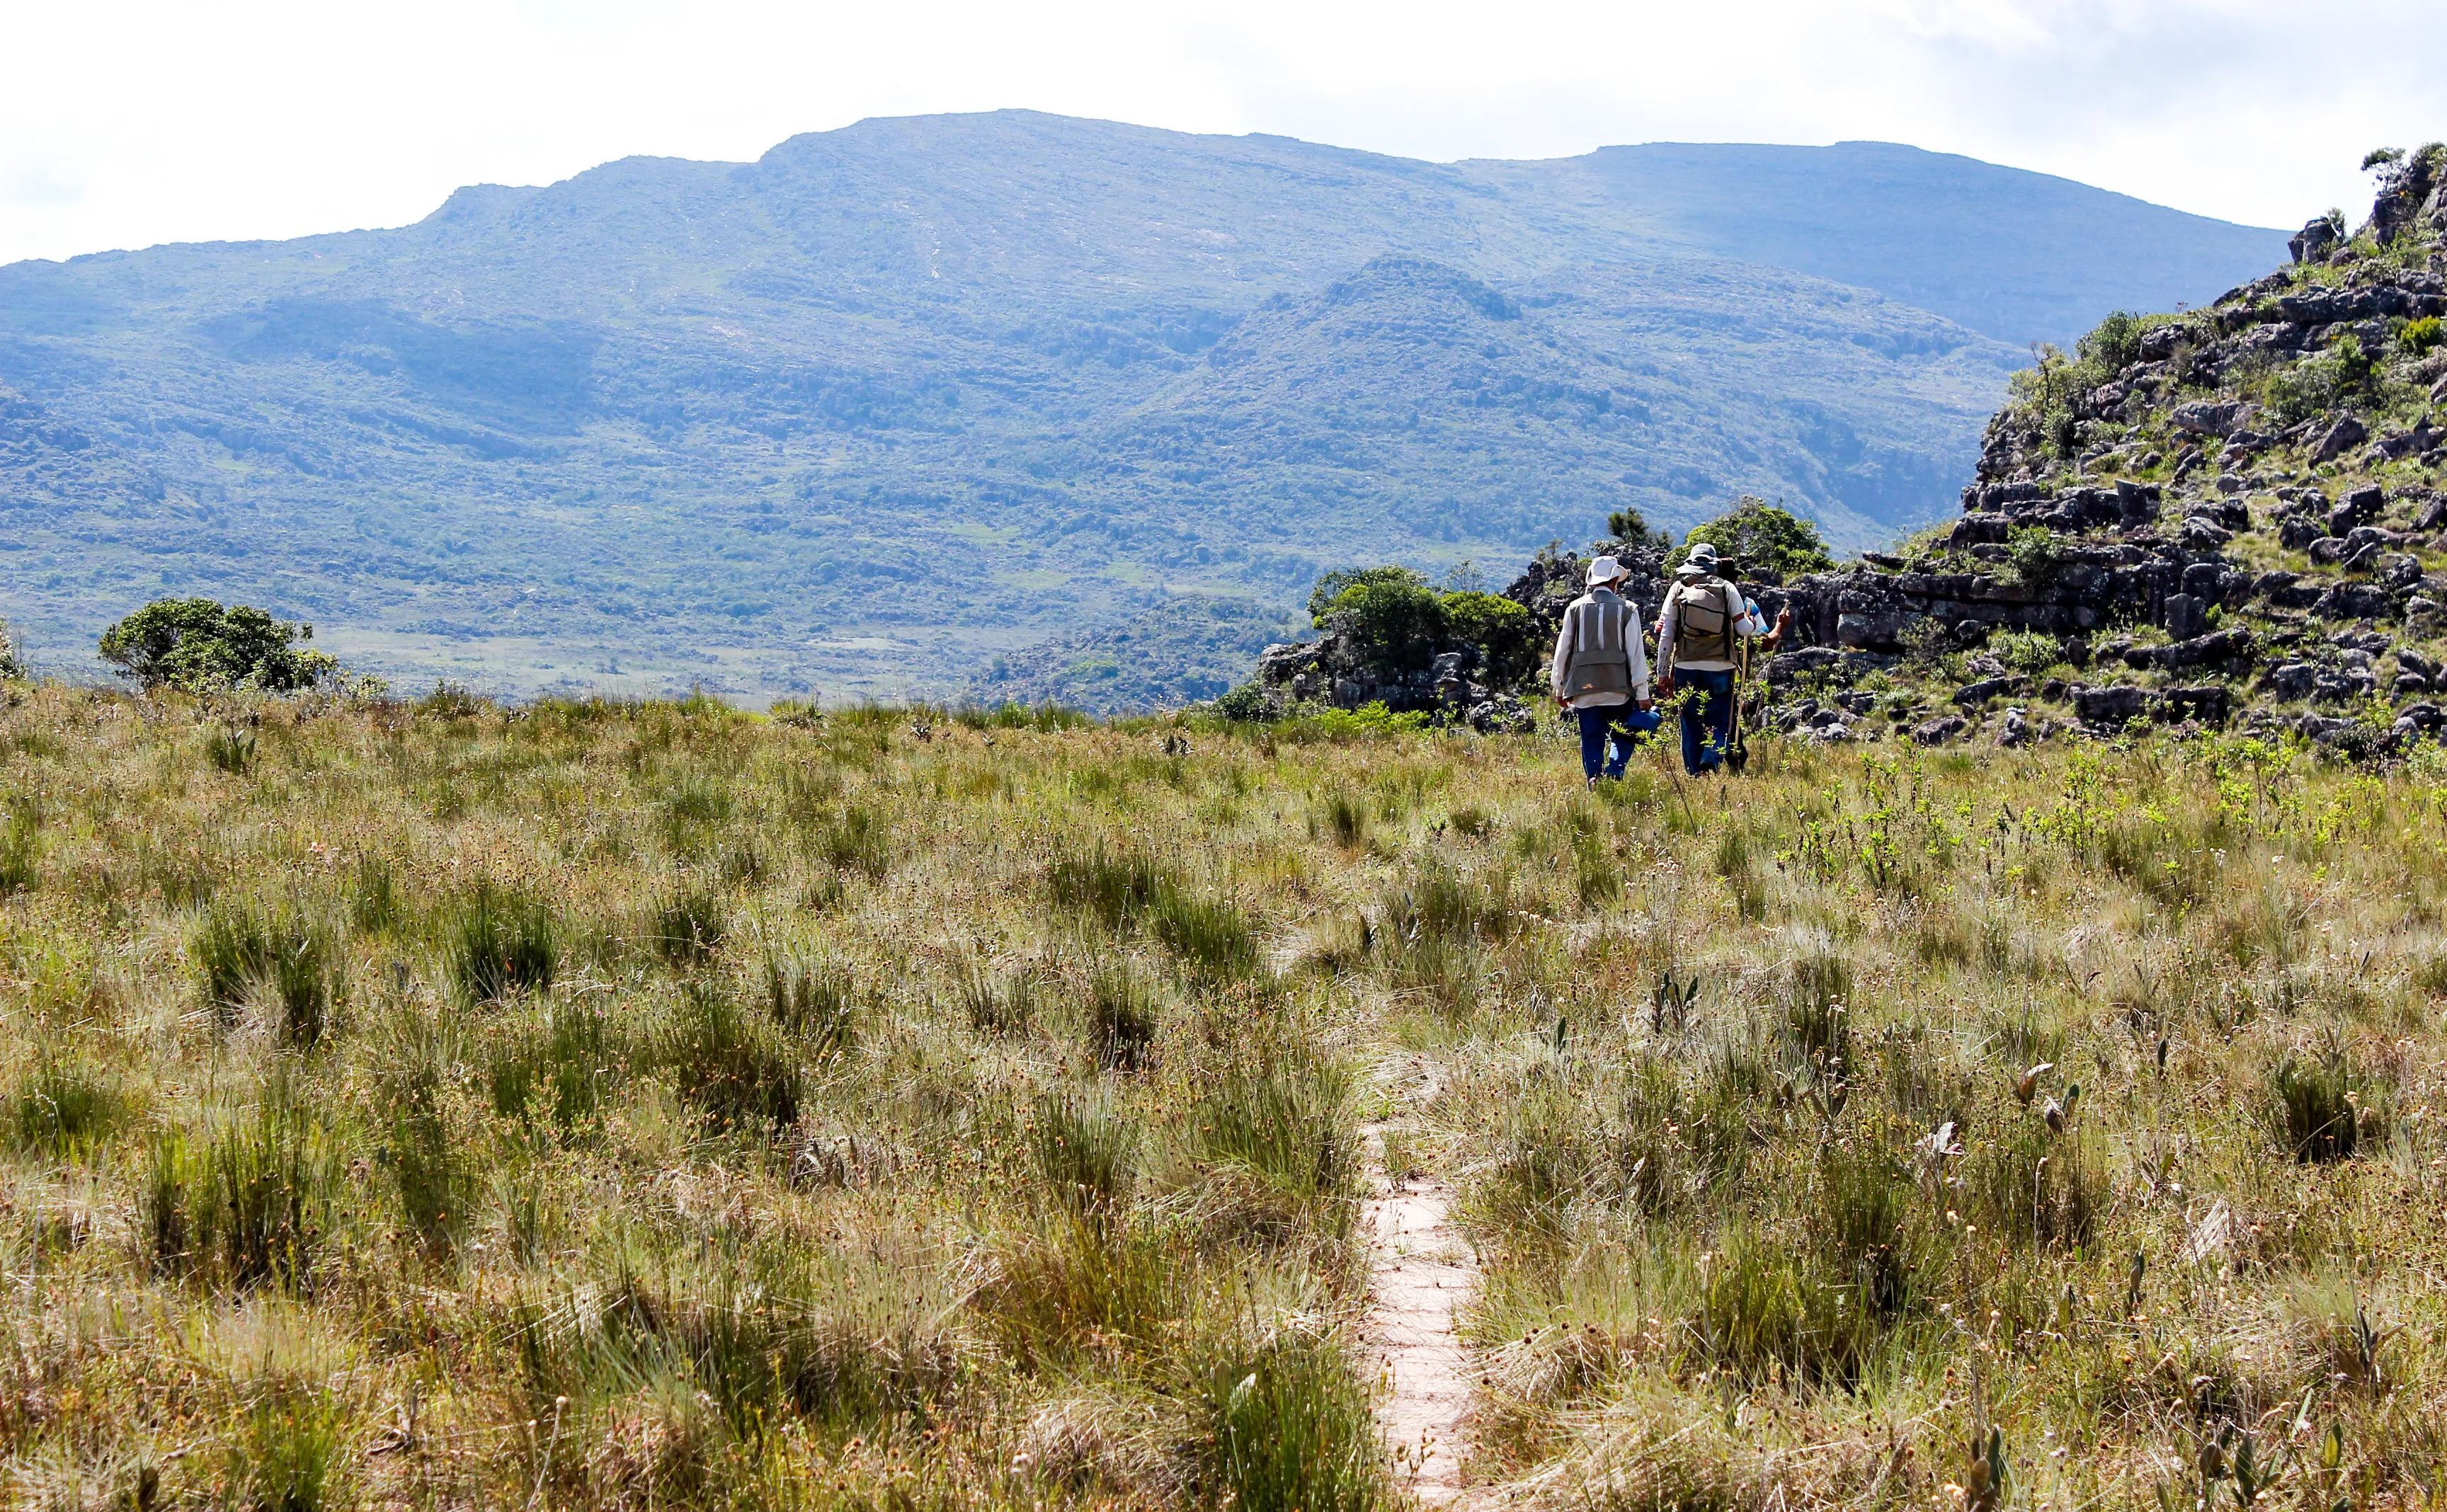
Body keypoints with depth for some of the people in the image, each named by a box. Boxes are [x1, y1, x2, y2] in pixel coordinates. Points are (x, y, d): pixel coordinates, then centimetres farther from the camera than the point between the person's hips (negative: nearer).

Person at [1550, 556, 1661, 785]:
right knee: (1623, 738, 10)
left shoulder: (1575, 609, 6)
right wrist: (1642, 695, 1)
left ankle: (1595, 786, -1)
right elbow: (1636, 654, -1)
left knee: (1592, 742, 7)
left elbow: (1562, 651, 9)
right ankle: (1614, 773, -13)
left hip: (1583, 689, 2)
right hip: (1618, 688, -2)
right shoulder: (1626, 610, 1)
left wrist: (1559, 688, 17)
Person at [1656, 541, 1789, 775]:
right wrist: (1753, 624, 23)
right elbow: (1744, 629, -1)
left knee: (1691, 727, 10)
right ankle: (1711, 760, -20)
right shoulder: (1727, 589, 3)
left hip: (1686, 668, 1)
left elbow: (1666, 635, 1)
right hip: (1719, 668, -1)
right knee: (1719, 724, 5)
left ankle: (1694, 775, 8)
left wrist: (1664, 673, 5)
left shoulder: (1678, 589, 5)